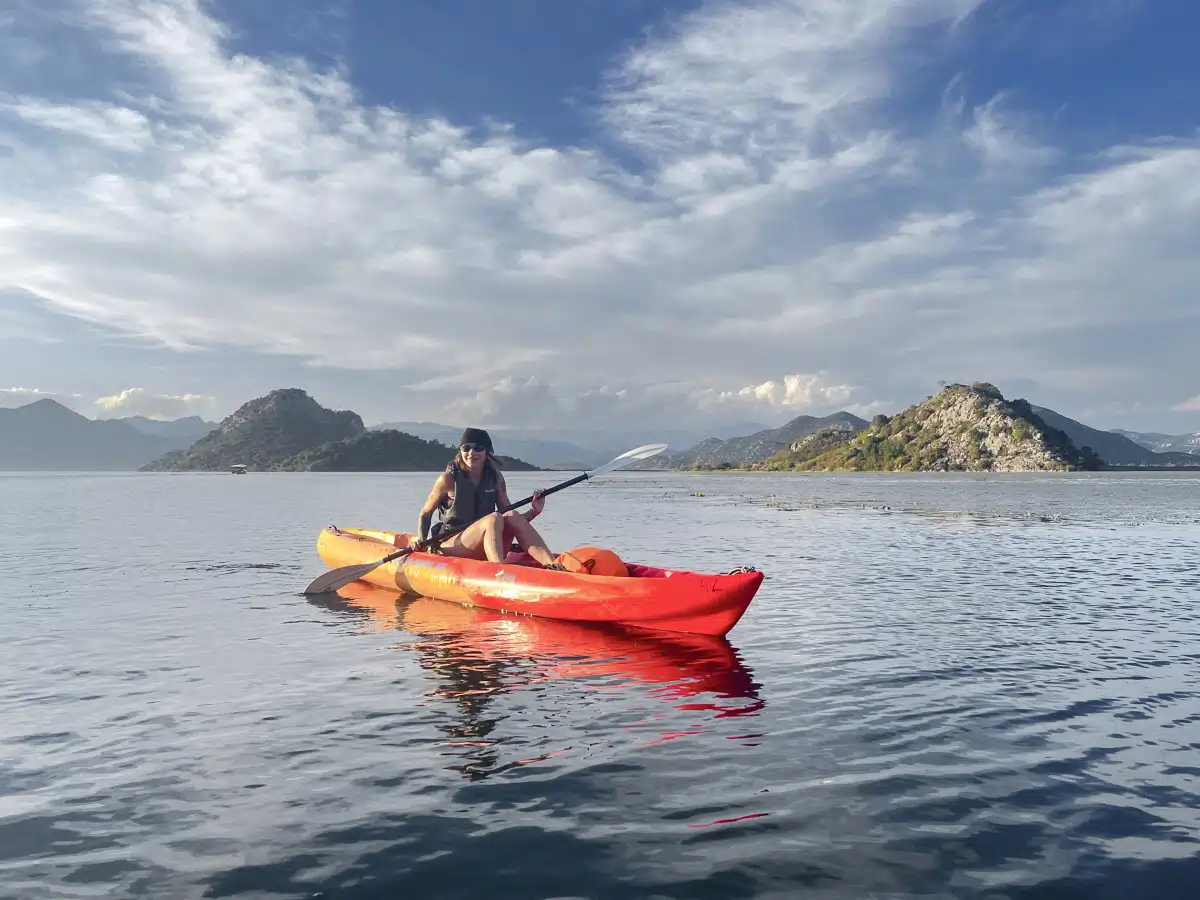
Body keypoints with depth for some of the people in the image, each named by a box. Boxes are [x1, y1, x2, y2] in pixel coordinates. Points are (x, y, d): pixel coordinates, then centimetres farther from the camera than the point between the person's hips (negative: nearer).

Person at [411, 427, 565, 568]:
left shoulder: (495, 478, 6)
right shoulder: (449, 478, -3)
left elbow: (512, 521, 6)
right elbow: (426, 513, 6)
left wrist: (534, 511, -10)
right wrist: (421, 539, -11)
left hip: (487, 551, 4)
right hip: (451, 546, -3)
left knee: (512, 516, -25)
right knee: (494, 518, -30)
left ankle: (553, 566, -41)